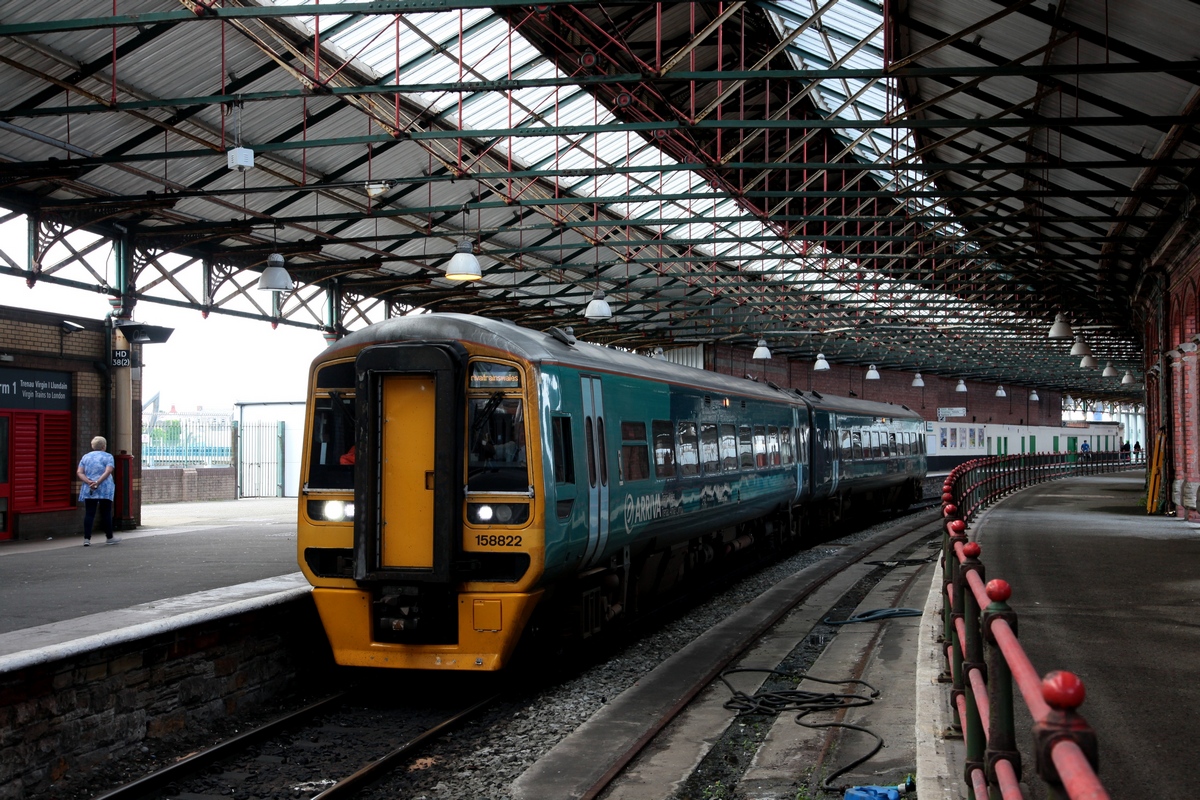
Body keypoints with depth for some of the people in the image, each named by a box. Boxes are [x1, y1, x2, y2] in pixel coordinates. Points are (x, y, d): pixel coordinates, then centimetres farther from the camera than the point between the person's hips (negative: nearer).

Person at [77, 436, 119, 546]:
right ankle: (109, 537, 13)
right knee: (106, 513, 5)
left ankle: (87, 538, -5)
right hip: (104, 490, -3)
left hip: (88, 491, 3)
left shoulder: (85, 457, 13)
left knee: (89, 514, 1)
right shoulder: (108, 457, 0)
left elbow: (79, 472, 3)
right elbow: (108, 471, -15)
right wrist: (97, 482, -19)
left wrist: (89, 482, -9)